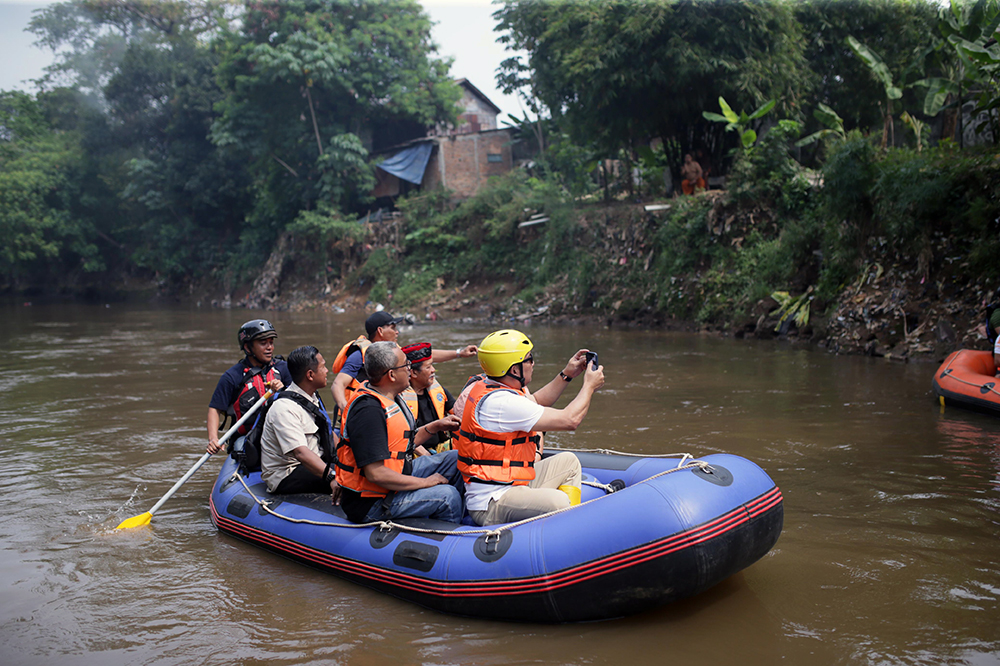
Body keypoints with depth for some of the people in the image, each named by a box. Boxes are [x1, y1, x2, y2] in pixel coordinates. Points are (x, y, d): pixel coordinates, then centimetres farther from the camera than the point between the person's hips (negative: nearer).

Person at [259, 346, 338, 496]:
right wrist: (331, 477, -46)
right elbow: (300, 452, -34)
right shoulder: (284, 408, -22)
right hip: (285, 477, -10)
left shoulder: (313, 398, 10)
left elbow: (329, 434, 20)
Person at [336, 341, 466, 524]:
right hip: (370, 504, -11)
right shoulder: (368, 410, -26)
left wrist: (435, 426, 7)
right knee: (446, 495, -19)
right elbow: (375, 474, -30)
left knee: (455, 459, 10)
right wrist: (424, 483, -20)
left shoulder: (390, 399, 7)